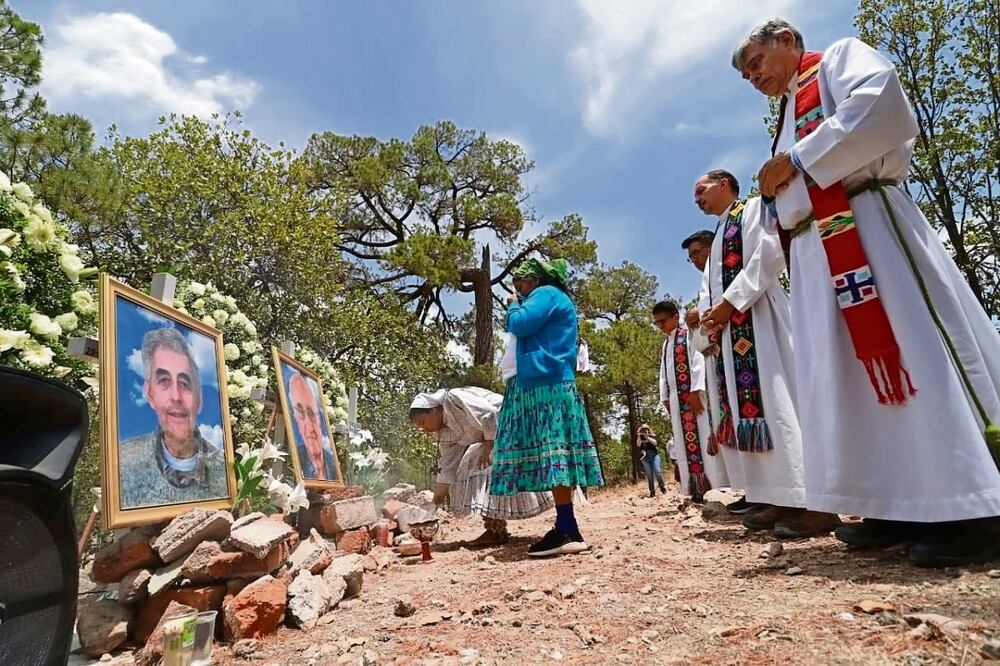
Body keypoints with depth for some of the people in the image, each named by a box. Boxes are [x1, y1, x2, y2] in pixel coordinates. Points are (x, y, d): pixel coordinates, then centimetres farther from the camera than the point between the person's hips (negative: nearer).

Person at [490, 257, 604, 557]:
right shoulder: (550, 298, 29)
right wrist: (518, 304, 24)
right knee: (553, 456, 6)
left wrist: (513, 304, 5)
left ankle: (568, 532, -16)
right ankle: (565, 527, 7)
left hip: (547, 385, -11)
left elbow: (519, 325, -12)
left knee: (552, 454, -15)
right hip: (545, 384, 11)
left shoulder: (546, 293, -1)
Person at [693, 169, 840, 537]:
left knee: (776, 400, -14)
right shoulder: (718, 236, 28)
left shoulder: (754, 209, 6)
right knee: (748, 405, 3)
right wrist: (708, 313, 0)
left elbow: (768, 255, -11)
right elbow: (708, 286, 23)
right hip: (728, 326, 8)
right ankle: (780, 499, 6)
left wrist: (729, 303, -15)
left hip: (757, 317, -8)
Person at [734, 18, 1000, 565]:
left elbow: (880, 105, -12)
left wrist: (796, 160, -9)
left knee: (918, 352, -12)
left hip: (868, 228, -8)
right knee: (850, 375, 3)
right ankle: (900, 505, 8)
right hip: (816, 255, 8)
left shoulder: (839, 58, 12)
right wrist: (775, 186, 9)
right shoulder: (787, 122, 31)